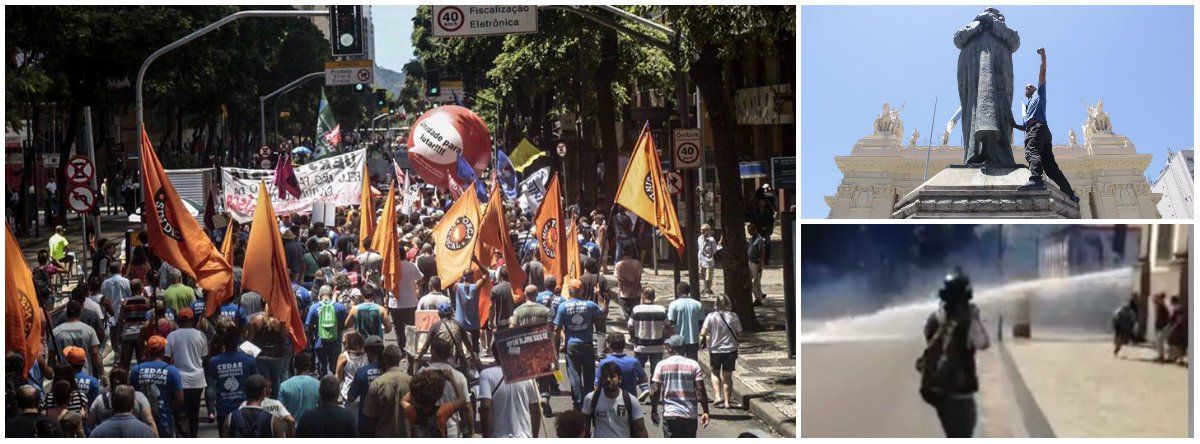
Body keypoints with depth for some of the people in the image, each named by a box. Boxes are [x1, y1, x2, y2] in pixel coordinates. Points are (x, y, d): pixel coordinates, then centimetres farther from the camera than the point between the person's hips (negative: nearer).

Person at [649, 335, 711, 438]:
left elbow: (655, 391, -4)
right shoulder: (694, 365, 0)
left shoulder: (662, 365, -2)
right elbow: (700, 390, -6)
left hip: (670, 414, -1)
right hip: (690, 415, 2)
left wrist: (654, 411, 8)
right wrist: (705, 412, -1)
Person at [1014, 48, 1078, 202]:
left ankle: (1035, 179, -60)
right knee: (1049, 164, -3)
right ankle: (1070, 194, -11)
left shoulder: (1039, 95, 24)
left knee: (1032, 152, -33)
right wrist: (1015, 125, 25)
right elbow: (1026, 126, 39)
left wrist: (1043, 57, 8)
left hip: (1038, 127, -8)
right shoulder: (1028, 106, 43)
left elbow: (1042, 73, 15)